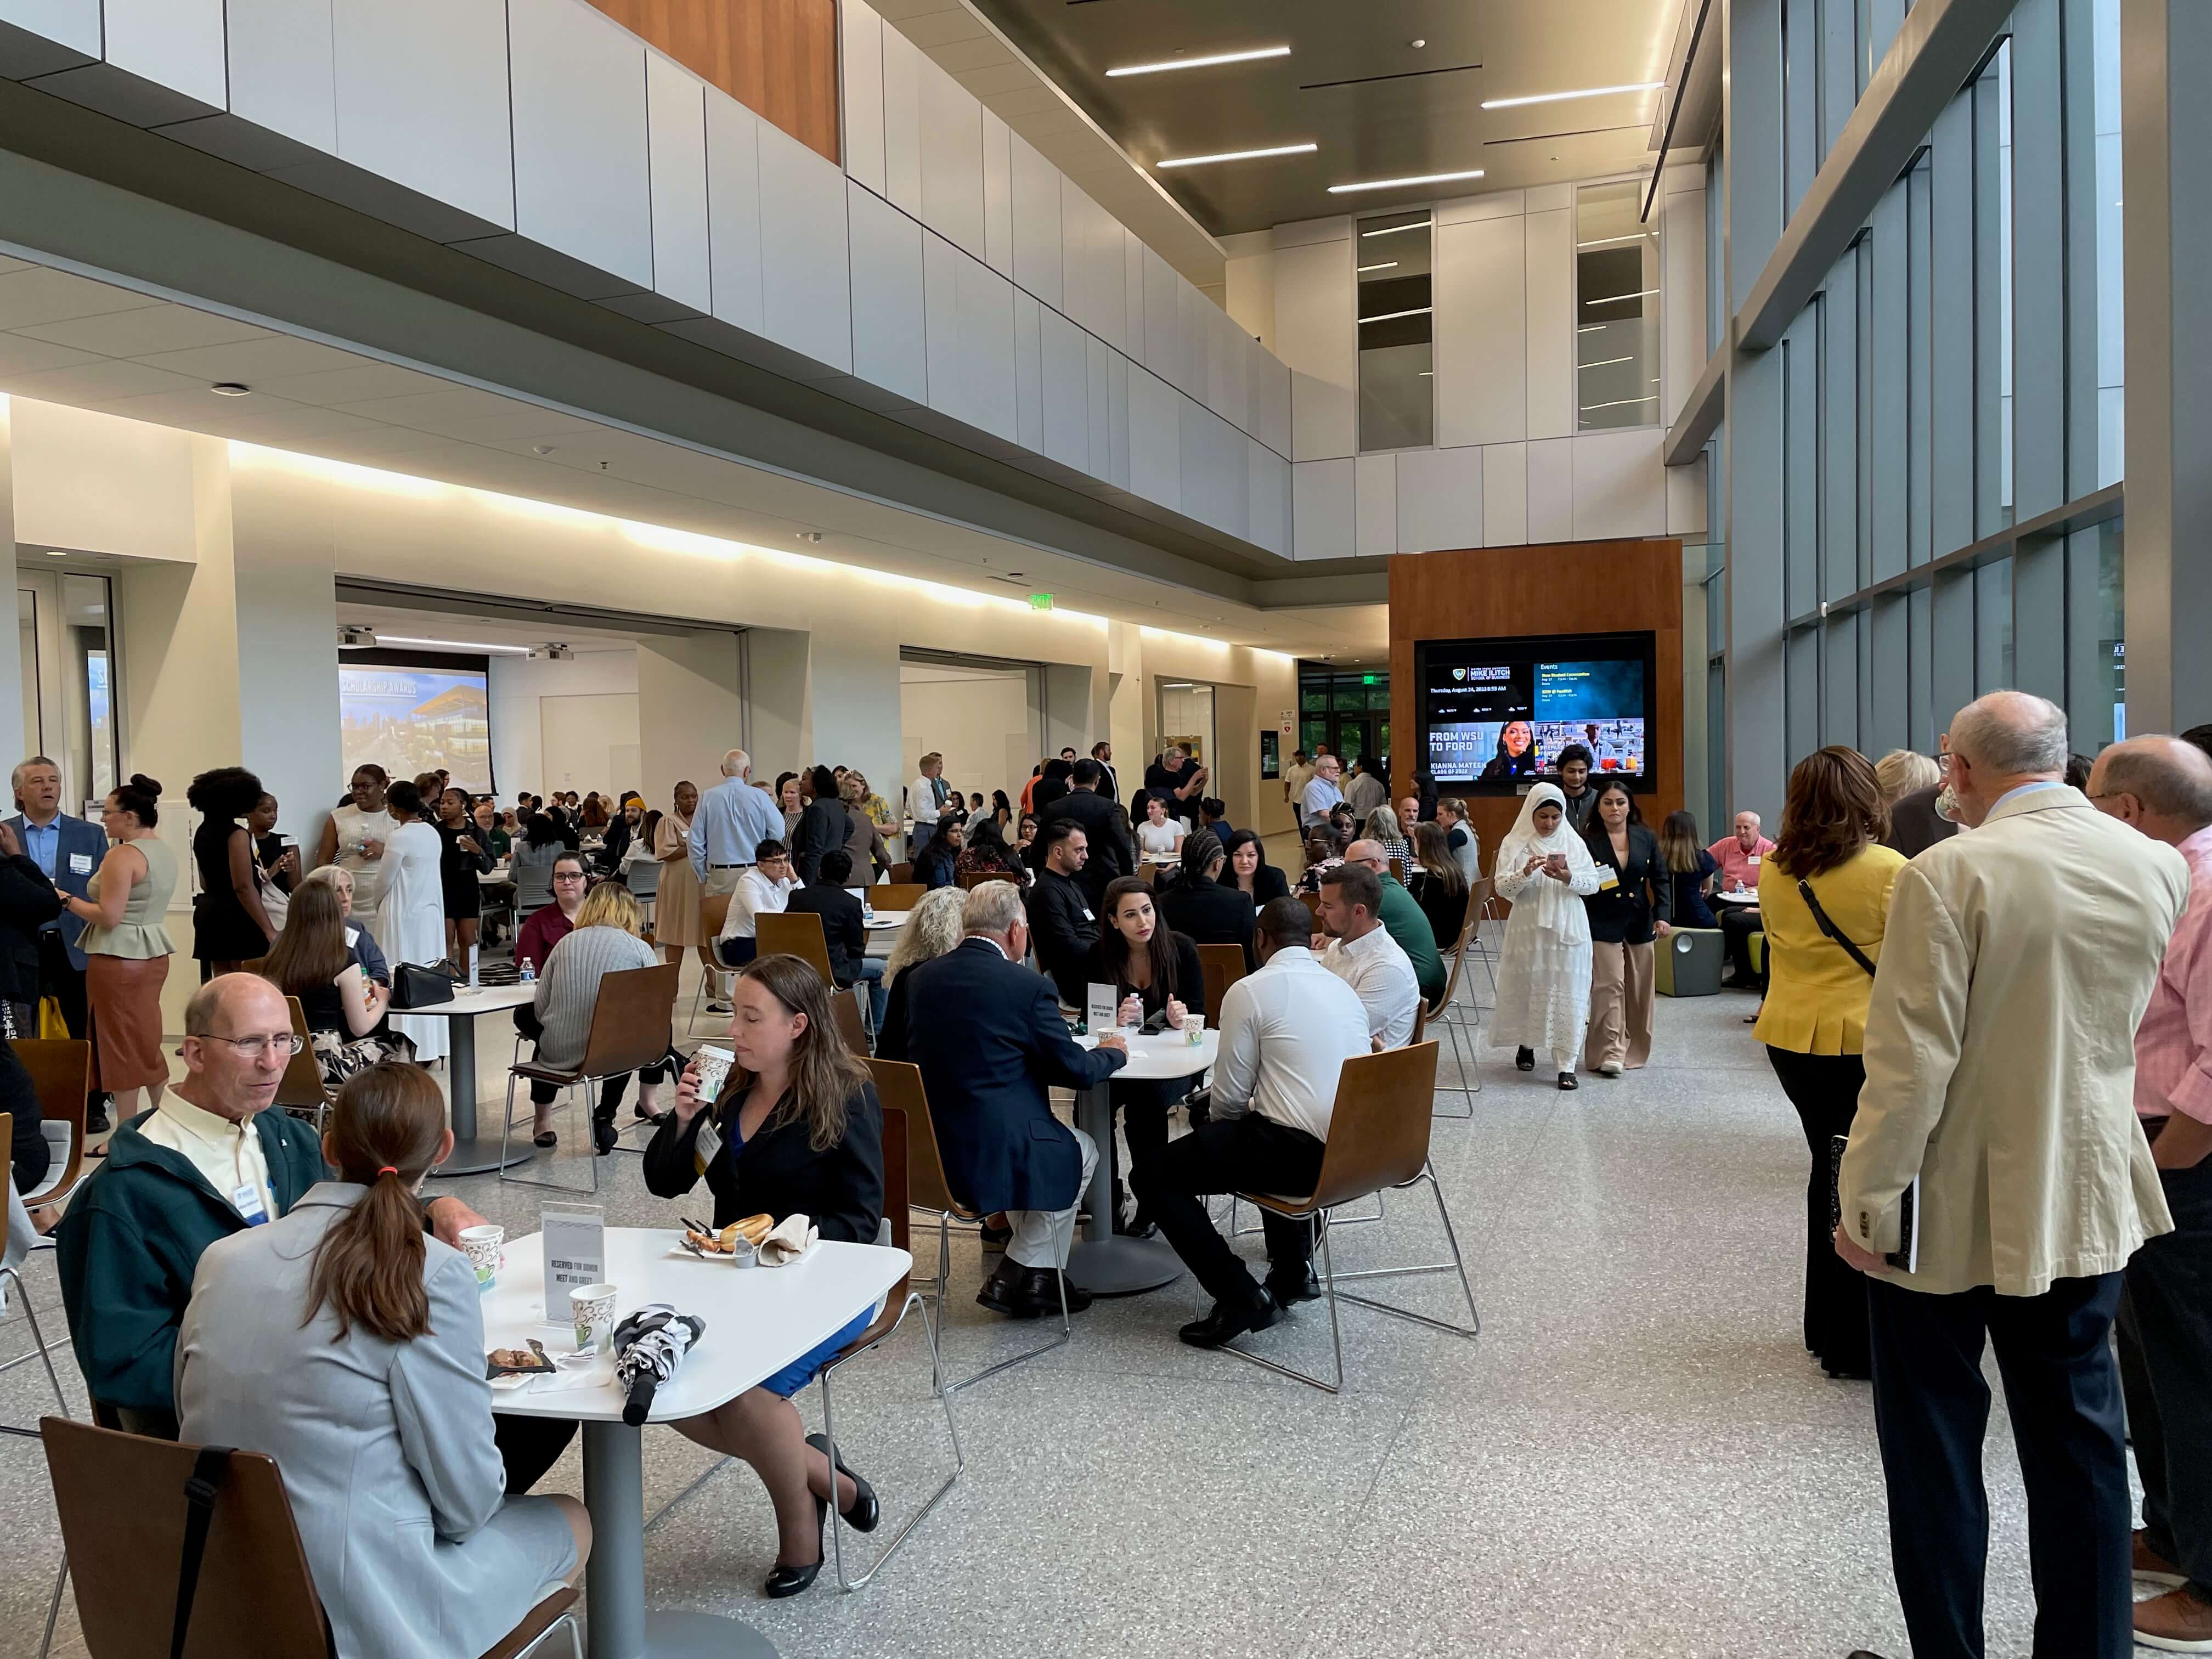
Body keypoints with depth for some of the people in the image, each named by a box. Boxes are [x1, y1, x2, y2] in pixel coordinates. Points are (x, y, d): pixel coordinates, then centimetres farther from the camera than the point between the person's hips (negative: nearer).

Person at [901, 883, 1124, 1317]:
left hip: (927, 1151, 7)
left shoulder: (921, 977, 4)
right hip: (991, 1155, -6)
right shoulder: (1028, 986, -14)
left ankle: (1038, 1276, 36)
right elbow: (1074, 1070, -6)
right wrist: (1112, 1053, 16)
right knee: (1081, 1150, 23)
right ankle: (1013, 1278, 19)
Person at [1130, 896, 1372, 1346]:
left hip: (1299, 1154, -8)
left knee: (1152, 1177, 3)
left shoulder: (1250, 991, -6)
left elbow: (1230, 1096, -5)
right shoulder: (1343, 988, 14)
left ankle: (1242, 1297, -1)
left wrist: (1216, 1127, 19)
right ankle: (1294, 1267, 33)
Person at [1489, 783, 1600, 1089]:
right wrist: (1526, 873, -24)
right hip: (1529, 929, 0)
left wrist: (1568, 877, -18)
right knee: (1526, 989, 9)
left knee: (1568, 994, -3)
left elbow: (1593, 883, 0)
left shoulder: (1574, 843, 4)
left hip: (1568, 930, 0)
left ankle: (1567, 1064, -1)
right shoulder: (1514, 844, 0)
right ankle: (1526, 1044, 34)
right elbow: (1503, 888, -6)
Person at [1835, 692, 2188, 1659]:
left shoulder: (1949, 875, -21)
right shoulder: (2158, 868, -2)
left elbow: (1910, 1061, -21)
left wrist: (1869, 1203, -14)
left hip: (1949, 1216, -5)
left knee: (1935, 1444, 10)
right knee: (2077, 1436, 17)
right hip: (2086, 1210, 5)